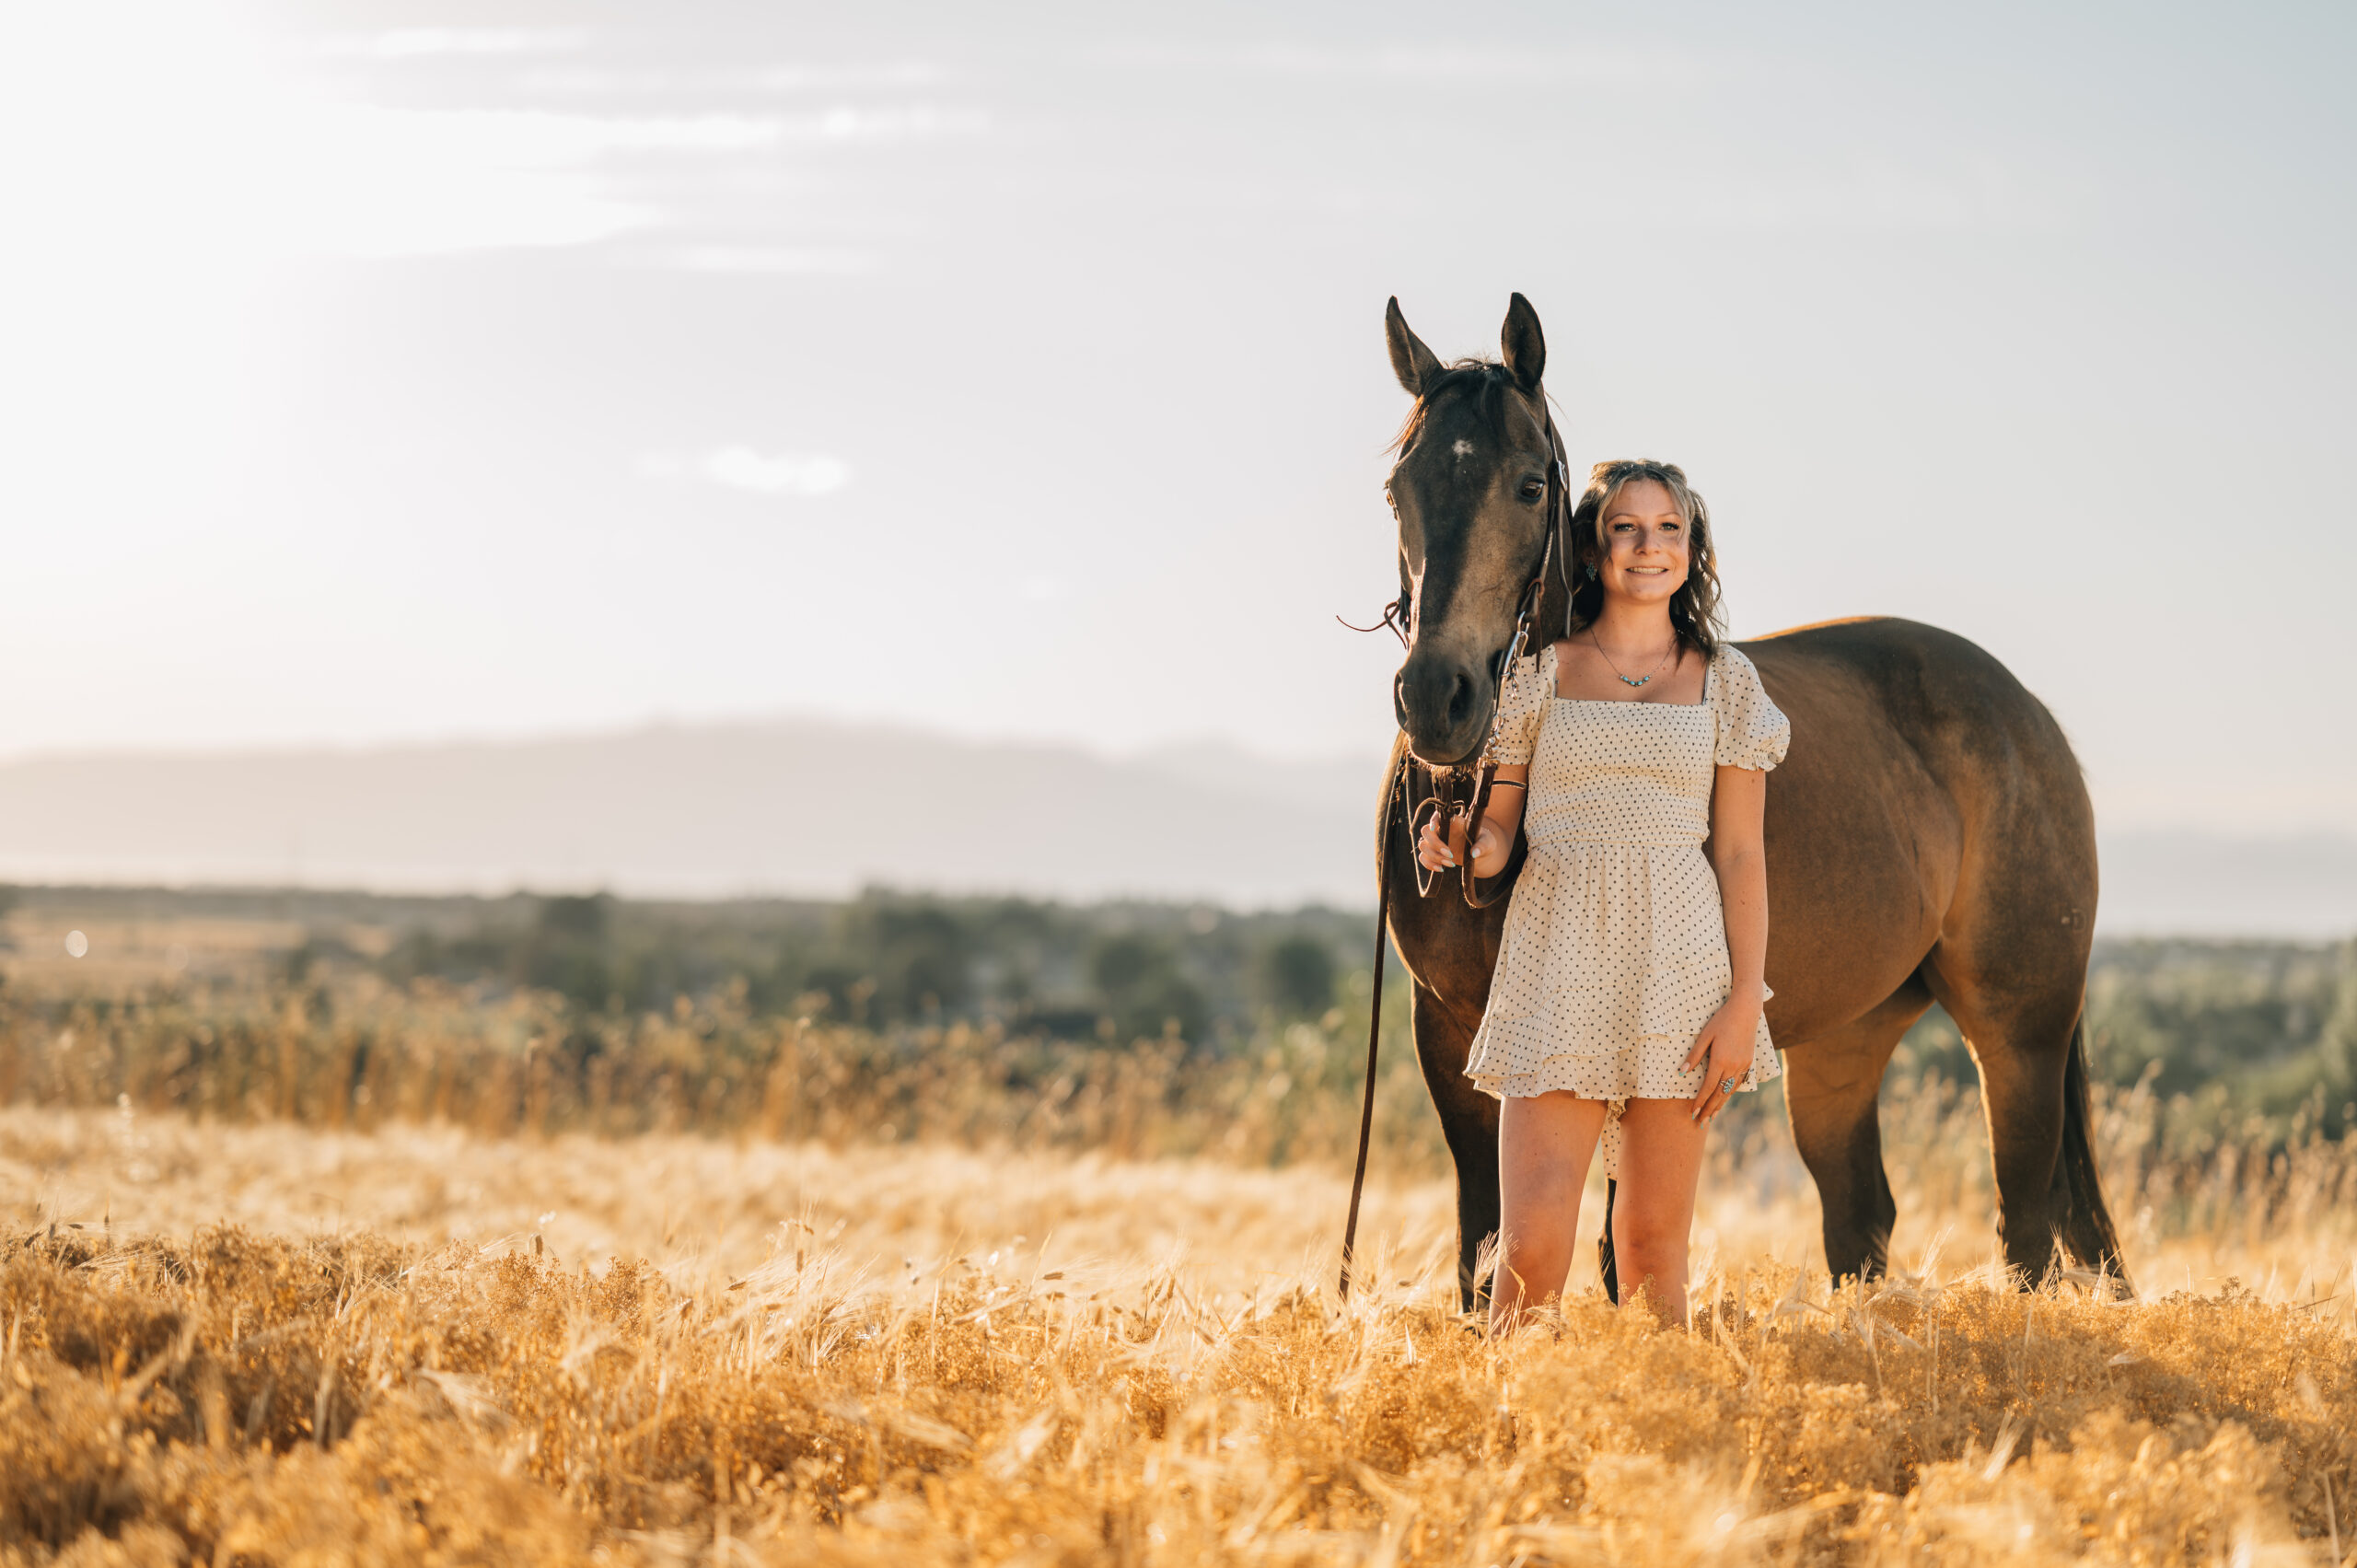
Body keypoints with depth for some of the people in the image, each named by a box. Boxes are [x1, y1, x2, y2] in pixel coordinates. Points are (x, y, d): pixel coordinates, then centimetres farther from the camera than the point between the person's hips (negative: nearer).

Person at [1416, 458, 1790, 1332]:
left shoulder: (1723, 682, 7)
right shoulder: (1538, 671, 6)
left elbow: (1741, 852, 4)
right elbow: (1497, 828, 8)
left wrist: (1744, 1002, -5)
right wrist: (1466, 848, -17)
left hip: (1681, 959, 1)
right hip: (1561, 956, -1)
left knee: (1654, 1244, 3)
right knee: (1532, 1248, -10)